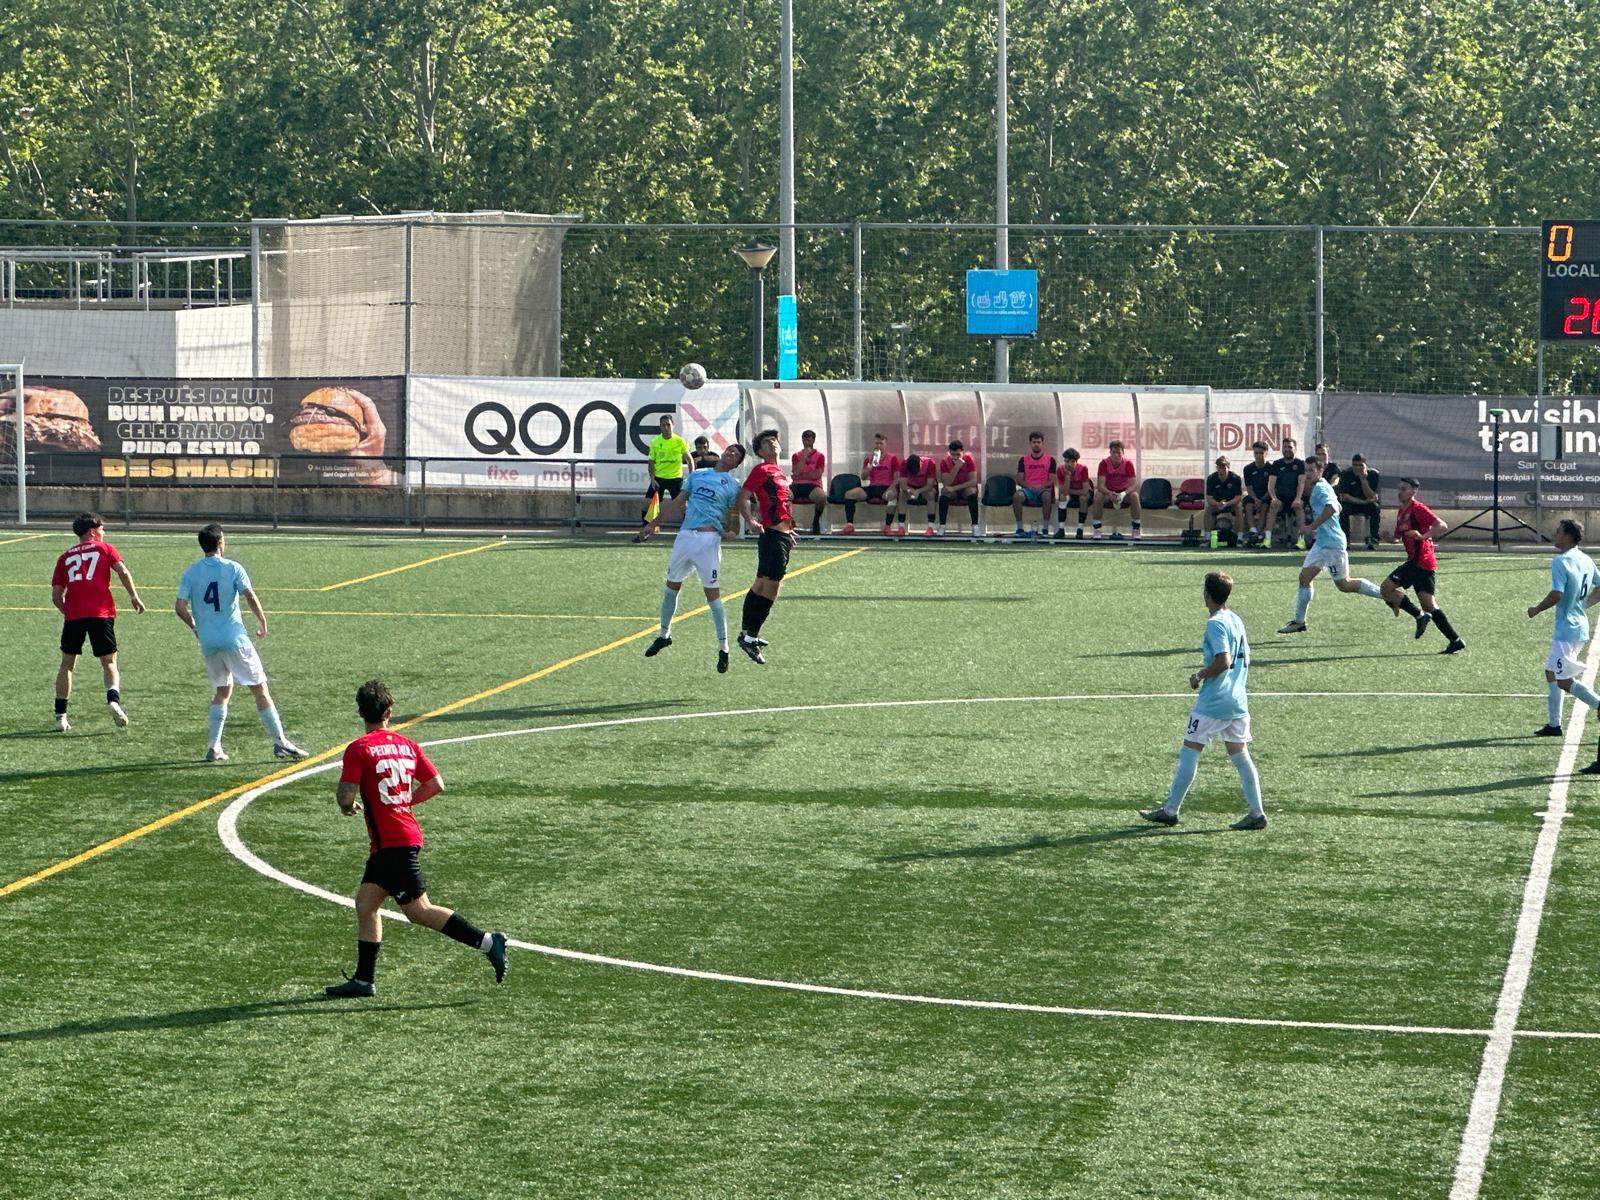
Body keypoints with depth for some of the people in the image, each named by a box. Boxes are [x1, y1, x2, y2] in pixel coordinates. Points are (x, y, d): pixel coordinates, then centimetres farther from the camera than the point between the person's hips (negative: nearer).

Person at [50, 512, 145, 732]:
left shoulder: (65, 557, 19)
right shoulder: (105, 549, 11)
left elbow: (56, 595, 16)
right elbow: (123, 572, -5)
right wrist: (134, 597, 2)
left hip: (73, 615, 2)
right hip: (101, 614, -2)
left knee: (66, 664, 14)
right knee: (109, 662, 5)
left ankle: (60, 715, 12)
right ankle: (113, 699, -23)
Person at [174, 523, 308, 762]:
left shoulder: (191, 572, 5)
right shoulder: (232, 568, -4)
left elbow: (179, 606, -2)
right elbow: (250, 597, -14)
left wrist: (195, 627, 14)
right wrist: (262, 621, 0)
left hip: (207, 642, 4)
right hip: (234, 639, -4)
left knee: (222, 690, 20)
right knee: (260, 689, 2)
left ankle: (214, 747, 11)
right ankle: (280, 743, -1)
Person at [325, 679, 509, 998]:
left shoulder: (358, 749, -10)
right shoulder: (406, 744, 9)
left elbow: (346, 796, -17)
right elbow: (436, 784, 8)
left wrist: (349, 806, 7)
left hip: (392, 842, -8)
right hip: (408, 834, 8)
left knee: (419, 910, -5)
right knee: (365, 903, 13)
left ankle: (486, 941, -11)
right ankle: (363, 980, 15)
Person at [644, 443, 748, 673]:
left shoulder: (733, 486, 5)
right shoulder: (697, 475, 17)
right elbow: (676, 503, 21)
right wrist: (654, 523, 19)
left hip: (708, 539, -5)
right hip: (685, 535, 5)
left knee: (713, 594, -9)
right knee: (671, 588, 14)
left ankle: (723, 648, -3)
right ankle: (664, 635, 33)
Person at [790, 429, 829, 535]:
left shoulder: (819, 456, 9)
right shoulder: (796, 455, 17)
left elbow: (817, 475, -3)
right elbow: (796, 473, -1)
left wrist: (800, 476, -2)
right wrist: (804, 457, -3)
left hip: (813, 486, -2)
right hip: (798, 486, 2)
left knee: (822, 496, -38)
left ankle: (816, 520, -10)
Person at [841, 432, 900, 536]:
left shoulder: (892, 458, 5)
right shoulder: (869, 458, 15)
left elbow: (896, 478, -1)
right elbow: (863, 477, 5)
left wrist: (889, 490, -18)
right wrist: (870, 463, -8)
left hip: (886, 488, -4)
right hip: (872, 487, 4)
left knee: (891, 496, -40)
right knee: (849, 494, -15)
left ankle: (887, 527, -35)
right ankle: (849, 525, -18)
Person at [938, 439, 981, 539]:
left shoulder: (969, 459, -16)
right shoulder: (945, 461, -13)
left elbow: (973, 481, -21)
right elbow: (946, 483, -21)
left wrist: (955, 488, -29)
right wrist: (956, 468, -32)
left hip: (966, 487, -1)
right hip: (952, 489, 1)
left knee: (972, 493, -34)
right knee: (943, 496, -32)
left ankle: (975, 526, -30)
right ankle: (942, 526, -24)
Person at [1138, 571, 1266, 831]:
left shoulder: (1215, 624, -15)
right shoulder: (1237, 620, 12)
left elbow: (1223, 661, -25)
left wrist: (1200, 676, -10)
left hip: (1213, 702, -8)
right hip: (1238, 701, 8)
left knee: (1189, 752, 0)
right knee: (1240, 755, 8)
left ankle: (1170, 811, 5)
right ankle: (1256, 813, 3)